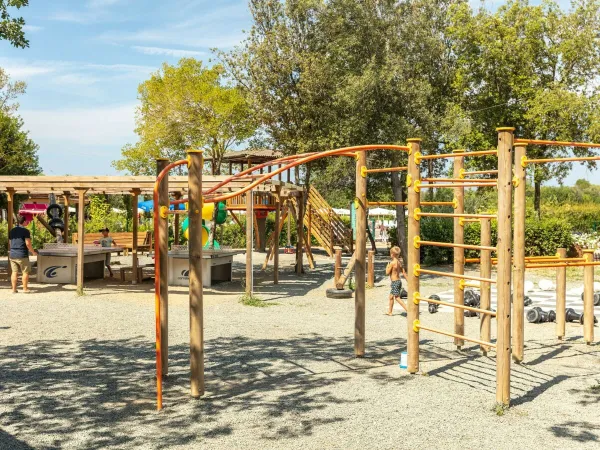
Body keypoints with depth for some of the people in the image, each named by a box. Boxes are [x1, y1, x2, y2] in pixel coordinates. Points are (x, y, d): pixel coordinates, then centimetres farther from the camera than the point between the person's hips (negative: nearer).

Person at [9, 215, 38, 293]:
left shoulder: (12, 231, 12)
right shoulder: (25, 231, -10)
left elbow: (10, 243, 19)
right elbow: (28, 244, -14)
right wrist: (33, 252, -1)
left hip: (12, 254, 6)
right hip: (22, 255, -6)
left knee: (14, 272, 9)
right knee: (25, 272, 4)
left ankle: (14, 289, 10)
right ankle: (25, 288, 6)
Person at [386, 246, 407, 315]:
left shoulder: (392, 263, -17)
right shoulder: (399, 262, 7)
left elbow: (387, 273, -13)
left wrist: (387, 266, 4)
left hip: (395, 282, -9)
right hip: (399, 281, 9)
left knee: (397, 298, -9)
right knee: (391, 297, 19)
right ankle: (389, 311, 30)